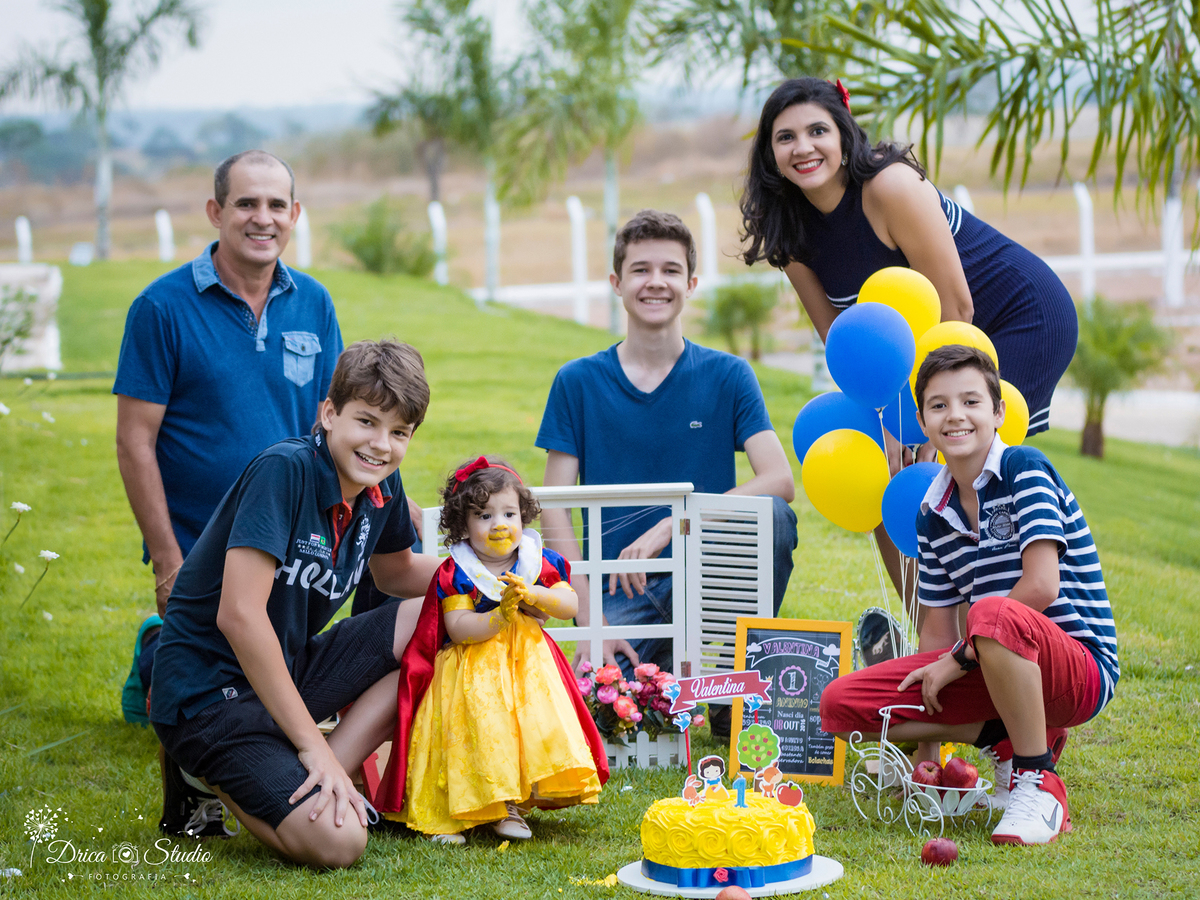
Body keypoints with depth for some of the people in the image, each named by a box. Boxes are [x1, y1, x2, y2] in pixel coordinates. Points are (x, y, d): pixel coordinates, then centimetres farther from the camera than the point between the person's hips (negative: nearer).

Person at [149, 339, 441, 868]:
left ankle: (321, 780, -4)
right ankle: (215, 776, 4)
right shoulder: (283, 471, -22)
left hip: (288, 668, 9)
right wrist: (311, 743, -25)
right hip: (210, 689, -8)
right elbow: (239, 615, -28)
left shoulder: (381, 487, 2)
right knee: (337, 842, -25)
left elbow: (395, 571, 24)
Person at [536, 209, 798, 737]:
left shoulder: (726, 376, 4)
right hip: (624, 592, -1)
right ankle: (655, 671, 7)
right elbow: (555, 510, 1)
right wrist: (590, 621, -11)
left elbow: (780, 481, -11)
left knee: (772, 515, -31)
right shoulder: (579, 383, 4)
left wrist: (669, 526, -22)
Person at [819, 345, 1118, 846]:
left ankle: (1040, 786, -22)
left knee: (995, 615, -41)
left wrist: (962, 656, -14)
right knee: (840, 705, -4)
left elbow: (1041, 587, -22)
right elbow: (938, 630, 12)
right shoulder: (934, 513, 10)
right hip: (995, 669, 7)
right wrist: (926, 759, 8)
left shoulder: (1025, 469, -10)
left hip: (1079, 667, -7)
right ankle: (1006, 741, 3)